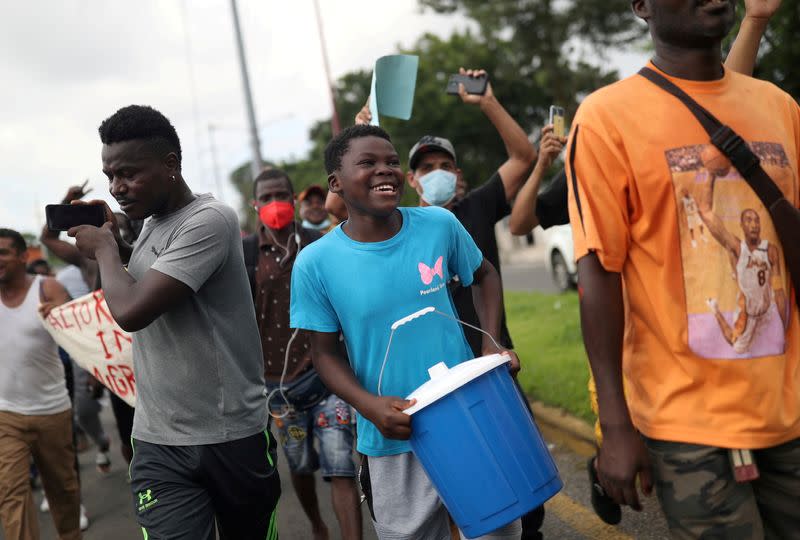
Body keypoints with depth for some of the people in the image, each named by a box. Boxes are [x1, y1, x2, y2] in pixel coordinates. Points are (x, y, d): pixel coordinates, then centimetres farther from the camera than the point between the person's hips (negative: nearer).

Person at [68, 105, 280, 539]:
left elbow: (131, 311, -24)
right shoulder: (151, 225, 9)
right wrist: (115, 245, 9)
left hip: (232, 437, -6)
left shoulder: (209, 220, -17)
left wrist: (104, 249, -5)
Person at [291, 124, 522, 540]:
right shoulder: (315, 264, -10)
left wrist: (491, 345, -1)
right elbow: (325, 353, -2)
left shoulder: (439, 224, -5)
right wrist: (369, 405, -19)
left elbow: (484, 276, 13)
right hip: (393, 442, -1)